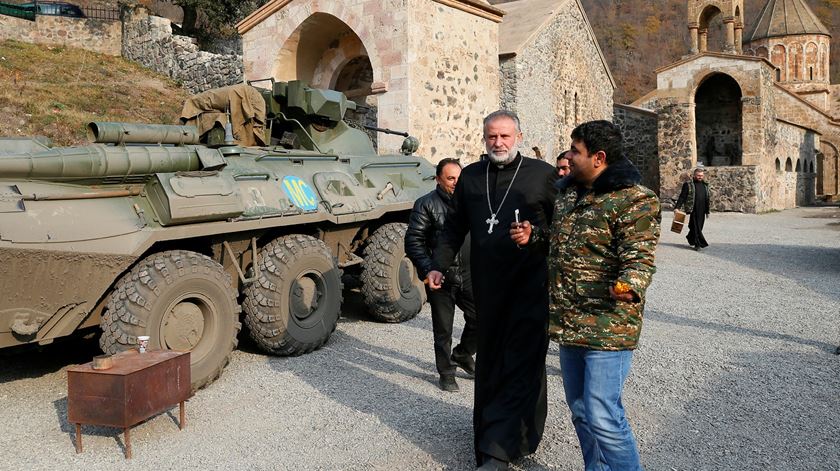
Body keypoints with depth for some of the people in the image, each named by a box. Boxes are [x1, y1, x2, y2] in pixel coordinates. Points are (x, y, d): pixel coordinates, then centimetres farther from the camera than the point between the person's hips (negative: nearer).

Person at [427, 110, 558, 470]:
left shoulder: (542, 174, 0)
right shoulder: (470, 176, 11)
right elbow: (455, 227, 16)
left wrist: (536, 235, -17)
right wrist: (439, 266, 8)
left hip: (529, 284, -4)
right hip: (486, 285, 4)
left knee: (520, 364, -6)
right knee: (489, 361, 13)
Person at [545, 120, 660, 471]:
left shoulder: (634, 200, -14)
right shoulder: (567, 191, 11)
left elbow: (640, 257, -22)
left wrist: (628, 286, -40)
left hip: (608, 327, -8)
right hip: (569, 323, 8)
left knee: (602, 416, -8)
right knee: (580, 411, 18)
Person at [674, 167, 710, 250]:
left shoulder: (705, 185, 14)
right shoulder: (688, 185, -2)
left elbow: (708, 199, 18)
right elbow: (682, 197, -5)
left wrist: (707, 211, 17)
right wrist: (677, 207, -15)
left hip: (702, 211, 5)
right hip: (693, 210, -5)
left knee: (699, 227, 10)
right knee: (695, 227, -5)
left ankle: (691, 238, 29)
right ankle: (698, 244, -2)